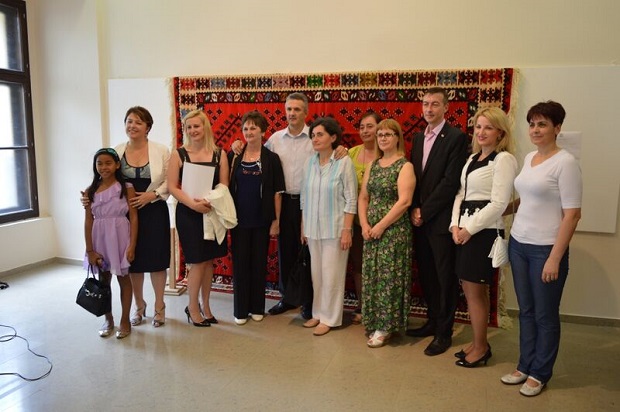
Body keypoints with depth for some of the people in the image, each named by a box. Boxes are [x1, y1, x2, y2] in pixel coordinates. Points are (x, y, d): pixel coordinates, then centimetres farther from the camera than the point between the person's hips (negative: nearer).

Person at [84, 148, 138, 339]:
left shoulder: (126, 188, -6)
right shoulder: (90, 191, 3)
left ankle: (125, 321, 21)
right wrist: (90, 250, -3)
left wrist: (132, 246, -13)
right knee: (103, 280, 13)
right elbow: (88, 221, 2)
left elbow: (133, 218, -7)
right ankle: (108, 320, 28)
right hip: (99, 239, 3)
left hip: (120, 238, -3)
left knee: (123, 279, 8)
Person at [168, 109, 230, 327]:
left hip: (212, 212, 3)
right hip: (188, 213, -2)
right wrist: (193, 203, -19)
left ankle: (205, 306, 25)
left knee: (209, 260, 9)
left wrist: (209, 202, -18)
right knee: (198, 262, 0)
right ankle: (193, 308, 19)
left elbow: (224, 185, 0)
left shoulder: (219, 154, 2)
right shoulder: (179, 154, -2)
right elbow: (172, 186, -6)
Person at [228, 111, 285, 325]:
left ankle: (257, 307, 24)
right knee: (240, 263, 6)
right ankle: (240, 310, 19)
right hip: (239, 219, 1)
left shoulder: (271, 158, -2)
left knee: (259, 263, 9)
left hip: (262, 220, -1)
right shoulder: (234, 156, 1)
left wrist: (276, 220, -5)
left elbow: (277, 192, -3)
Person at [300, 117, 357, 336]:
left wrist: (347, 230, -14)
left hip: (334, 228, -5)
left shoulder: (344, 162, -10)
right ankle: (318, 313, 28)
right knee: (316, 273, 13)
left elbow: (351, 199, -10)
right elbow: (304, 197, 10)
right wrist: (303, 227, 10)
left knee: (331, 274, 4)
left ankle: (329, 318, 18)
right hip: (313, 228, 5)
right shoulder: (309, 162, 5)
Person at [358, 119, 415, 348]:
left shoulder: (405, 166, -7)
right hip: (371, 230, 6)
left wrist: (381, 226, -15)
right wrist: (364, 224, -3)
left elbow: (404, 201, -16)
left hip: (394, 230, -6)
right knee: (371, 276, 9)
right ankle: (375, 322, 24)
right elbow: (363, 197, 11)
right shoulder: (373, 165, 13)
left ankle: (386, 327, 12)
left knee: (389, 277, -1)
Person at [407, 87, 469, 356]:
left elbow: (451, 181, -15)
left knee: (445, 278, 4)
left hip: (441, 220, -7)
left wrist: (425, 212, -13)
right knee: (426, 275, 15)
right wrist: (414, 209, 0)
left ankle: (444, 332, 16)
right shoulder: (418, 138, 14)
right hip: (420, 219, 7)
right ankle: (433, 321, 31)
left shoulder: (456, 137, -9)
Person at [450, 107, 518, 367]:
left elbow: (498, 202, -16)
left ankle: (481, 348, 18)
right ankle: (478, 343, 27)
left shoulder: (504, 159, -9)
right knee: (471, 290, 13)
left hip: (484, 231, -8)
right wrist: (455, 225, 0)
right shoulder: (472, 158, 15)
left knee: (475, 291, 1)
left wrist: (470, 229, -15)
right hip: (464, 231, 8)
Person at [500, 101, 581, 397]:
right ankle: (525, 365, 32)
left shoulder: (565, 162, -13)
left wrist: (555, 258, -17)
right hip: (518, 243, 6)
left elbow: (572, 214, -15)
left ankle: (540, 373, 26)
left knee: (545, 315, 9)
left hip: (545, 249, -6)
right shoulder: (529, 158, 8)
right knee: (526, 311, 16)